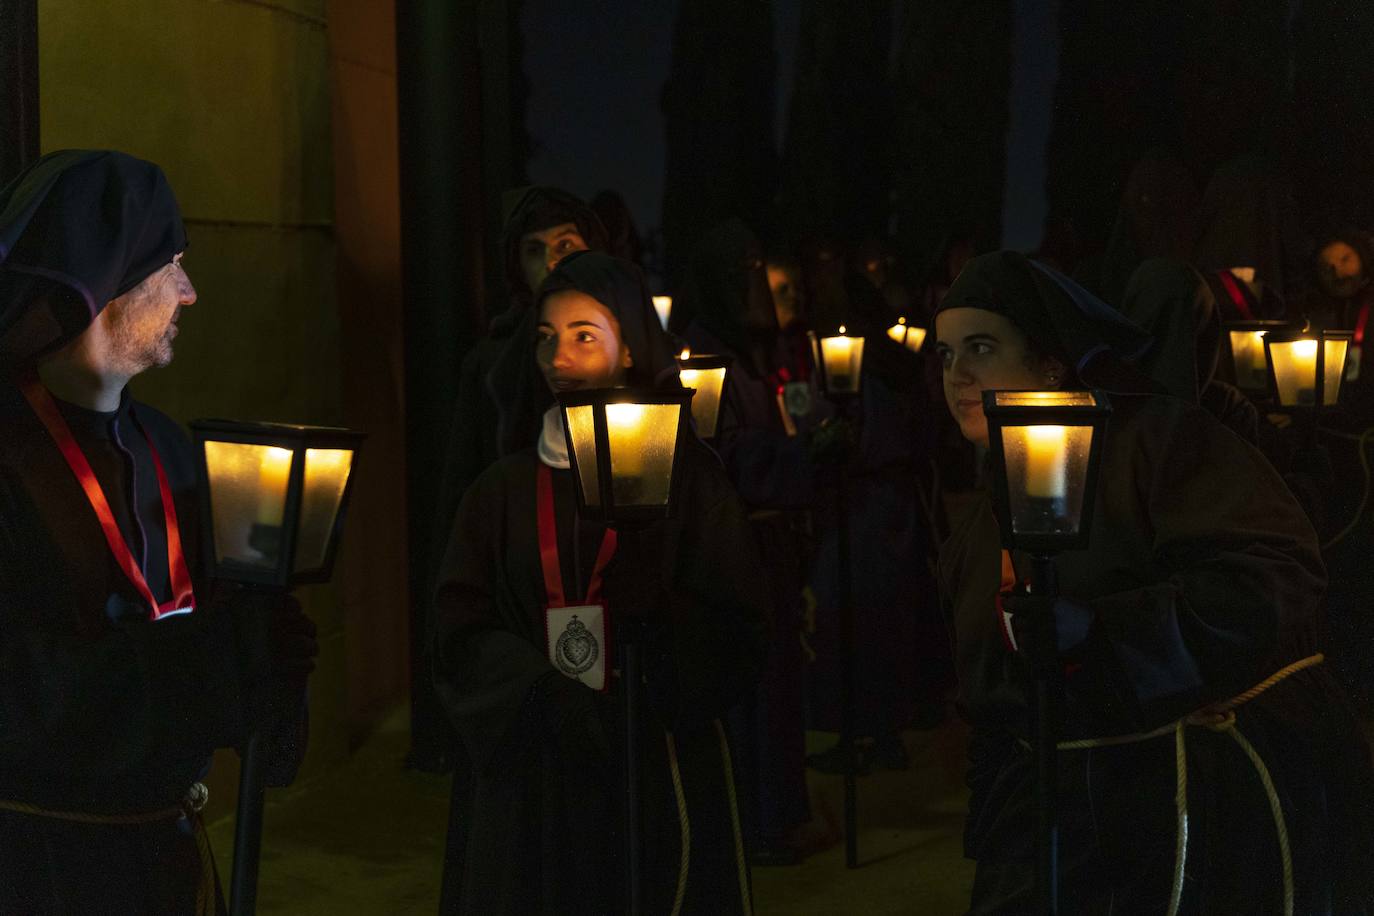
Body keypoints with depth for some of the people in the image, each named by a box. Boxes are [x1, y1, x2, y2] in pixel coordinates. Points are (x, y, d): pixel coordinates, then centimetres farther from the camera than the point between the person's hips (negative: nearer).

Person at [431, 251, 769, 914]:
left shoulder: (686, 474, 2)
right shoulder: (504, 490, 8)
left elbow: (736, 627, -3)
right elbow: (460, 634, 0)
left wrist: (651, 610, -21)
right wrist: (548, 702, -16)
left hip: (660, 767, -1)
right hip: (530, 778, 2)